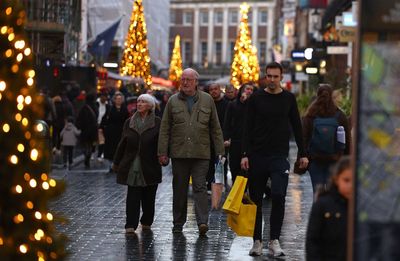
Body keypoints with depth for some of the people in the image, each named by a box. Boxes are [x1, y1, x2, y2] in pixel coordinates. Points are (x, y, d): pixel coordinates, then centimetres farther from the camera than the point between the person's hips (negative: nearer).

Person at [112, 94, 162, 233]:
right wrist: (116, 163, 14)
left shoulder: (157, 123, -1)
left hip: (150, 166, -2)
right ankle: (131, 224, -4)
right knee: (132, 196, -3)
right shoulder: (129, 122, 8)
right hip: (132, 166, 2)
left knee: (148, 196, 7)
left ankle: (147, 222, 23)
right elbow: (122, 144, 12)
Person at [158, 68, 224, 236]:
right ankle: (178, 223, 18)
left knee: (200, 187, -8)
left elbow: (215, 128, 9)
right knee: (179, 189, 9)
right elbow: (165, 129, 6)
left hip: (201, 153, -1)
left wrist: (220, 151, 4)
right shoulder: (173, 101, 7)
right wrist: (162, 152, 0)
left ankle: (202, 222, -14)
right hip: (179, 153, 1)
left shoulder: (207, 100, 7)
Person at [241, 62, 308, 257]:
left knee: (278, 196, -15)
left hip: (279, 156, -1)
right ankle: (257, 241, 16)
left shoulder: (289, 98, 6)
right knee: (256, 200, 5)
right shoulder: (256, 98, 3)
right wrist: (245, 154, -7)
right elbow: (247, 128, 1)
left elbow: (297, 127, 11)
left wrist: (302, 153, 8)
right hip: (257, 156, 1)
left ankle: (274, 240, -7)